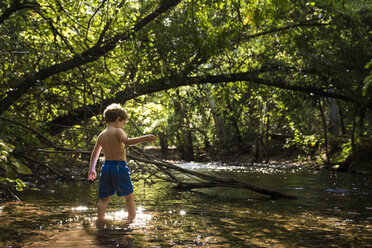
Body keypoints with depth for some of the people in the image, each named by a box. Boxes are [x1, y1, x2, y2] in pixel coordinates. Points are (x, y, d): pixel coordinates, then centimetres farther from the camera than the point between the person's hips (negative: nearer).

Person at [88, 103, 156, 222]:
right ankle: (132, 217, 13)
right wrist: (144, 138, -32)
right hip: (119, 167, -6)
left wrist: (92, 170, 32)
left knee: (104, 198, 12)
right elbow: (127, 141, -28)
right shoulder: (118, 131, -7)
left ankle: (100, 218, 6)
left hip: (106, 167, 6)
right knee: (129, 195, 8)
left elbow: (94, 154, 21)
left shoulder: (101, 135, 12)